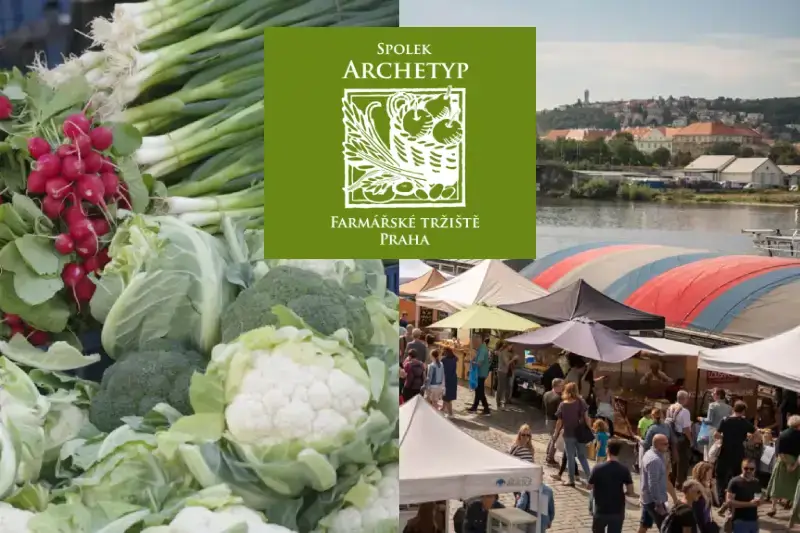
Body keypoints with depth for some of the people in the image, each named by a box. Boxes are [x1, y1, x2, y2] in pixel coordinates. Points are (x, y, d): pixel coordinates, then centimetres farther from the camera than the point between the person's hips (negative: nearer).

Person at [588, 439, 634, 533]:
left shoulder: (598, 468, -13)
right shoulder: (624, 469, -10)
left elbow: (589, 487, -2)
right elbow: (630, 492, -9)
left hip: (601, 511, -1)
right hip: (617, 512, 1)